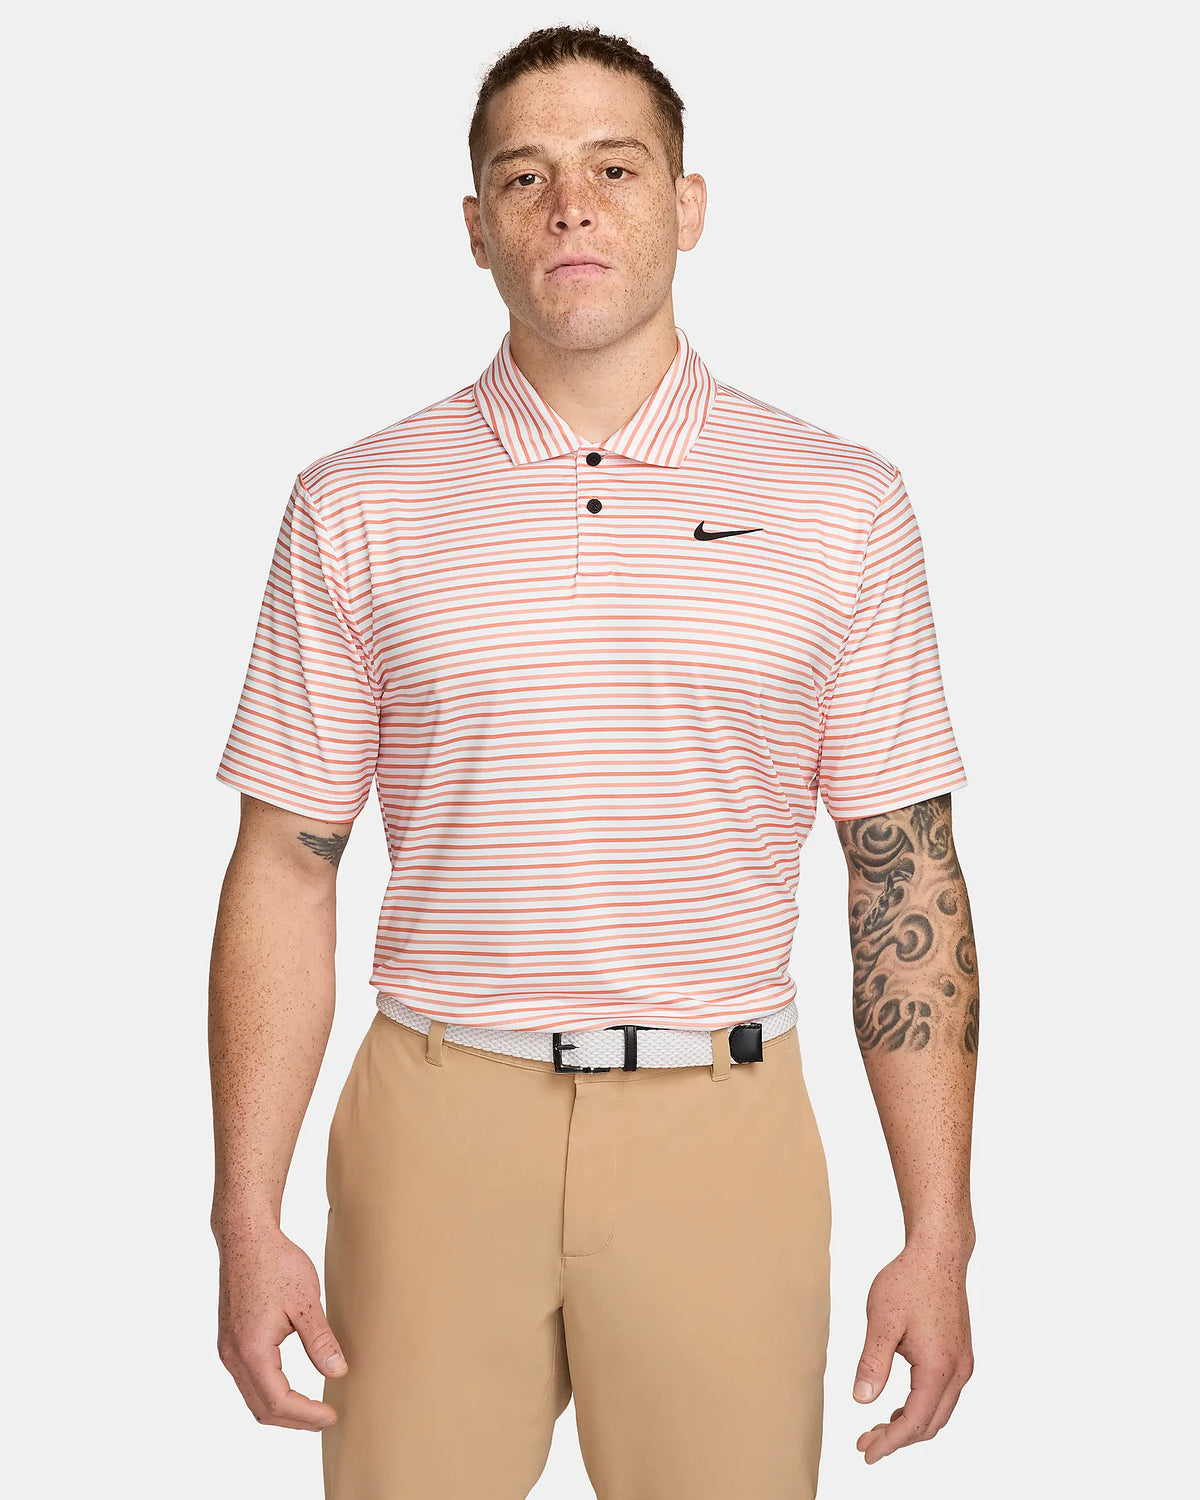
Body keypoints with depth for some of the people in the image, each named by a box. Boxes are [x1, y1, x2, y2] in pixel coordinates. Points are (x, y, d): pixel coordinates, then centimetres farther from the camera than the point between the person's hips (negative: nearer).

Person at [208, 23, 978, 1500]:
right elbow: (285, 870, 3)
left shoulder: (844, 504, 2)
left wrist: (939, 1237, -1)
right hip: (435, 1132, 0)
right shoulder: (354, 507, 2)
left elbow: (908, 879, 2)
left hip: (723, 1139, 0)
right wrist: (248, 1223, -2)